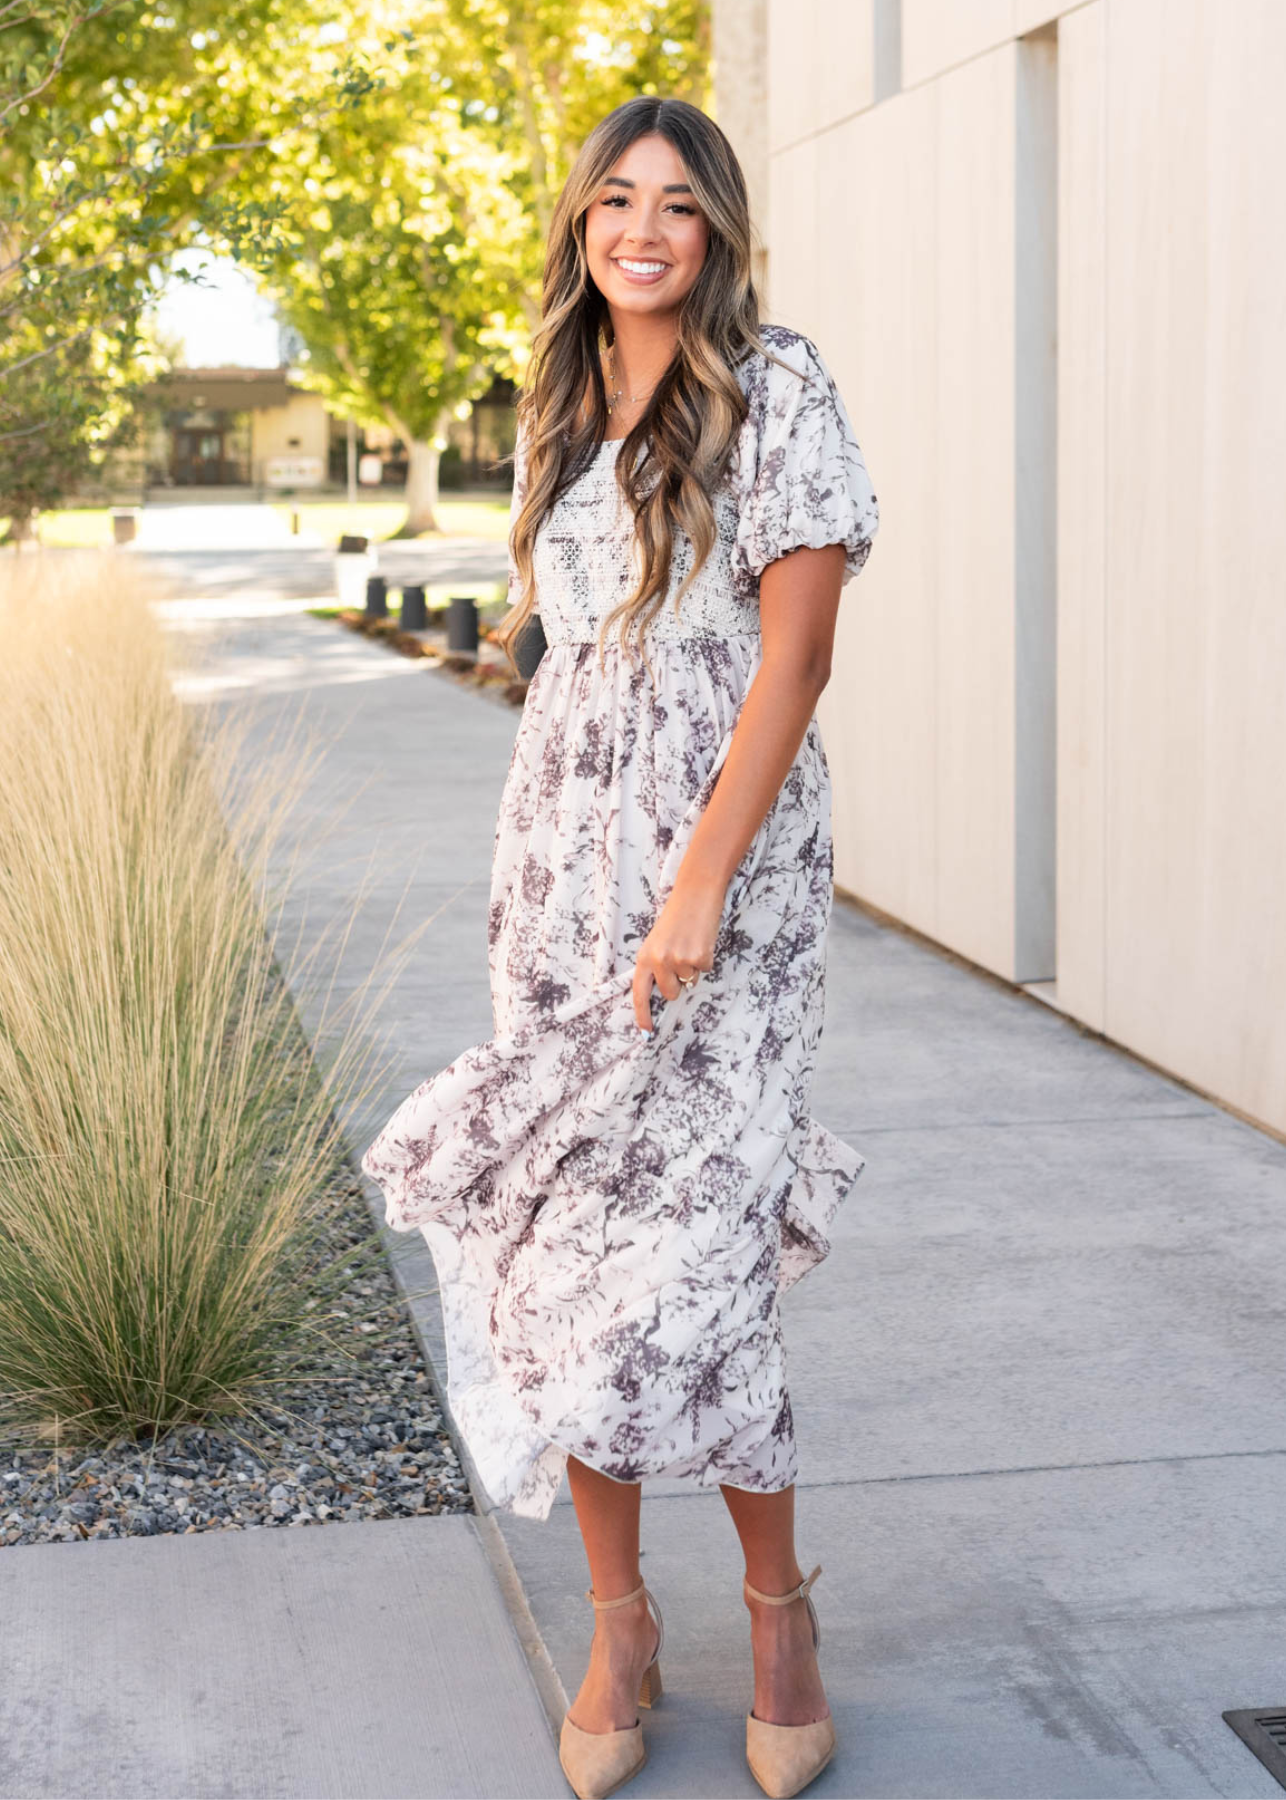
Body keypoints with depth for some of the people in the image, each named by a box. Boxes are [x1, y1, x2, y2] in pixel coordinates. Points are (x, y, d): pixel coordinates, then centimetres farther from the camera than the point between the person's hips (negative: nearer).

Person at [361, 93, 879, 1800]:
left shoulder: (777, 390, -5)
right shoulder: (559, 411, 14)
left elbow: (794, 650, -11)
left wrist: (702, 883, -17)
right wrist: (533, 870, 15)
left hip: (724, 845, -5)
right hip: (562, 846, 6)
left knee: (675, 1240, -8)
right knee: (555, 1233, 4)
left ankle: (779, 1603, 15)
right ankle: (619, 1625, 18)